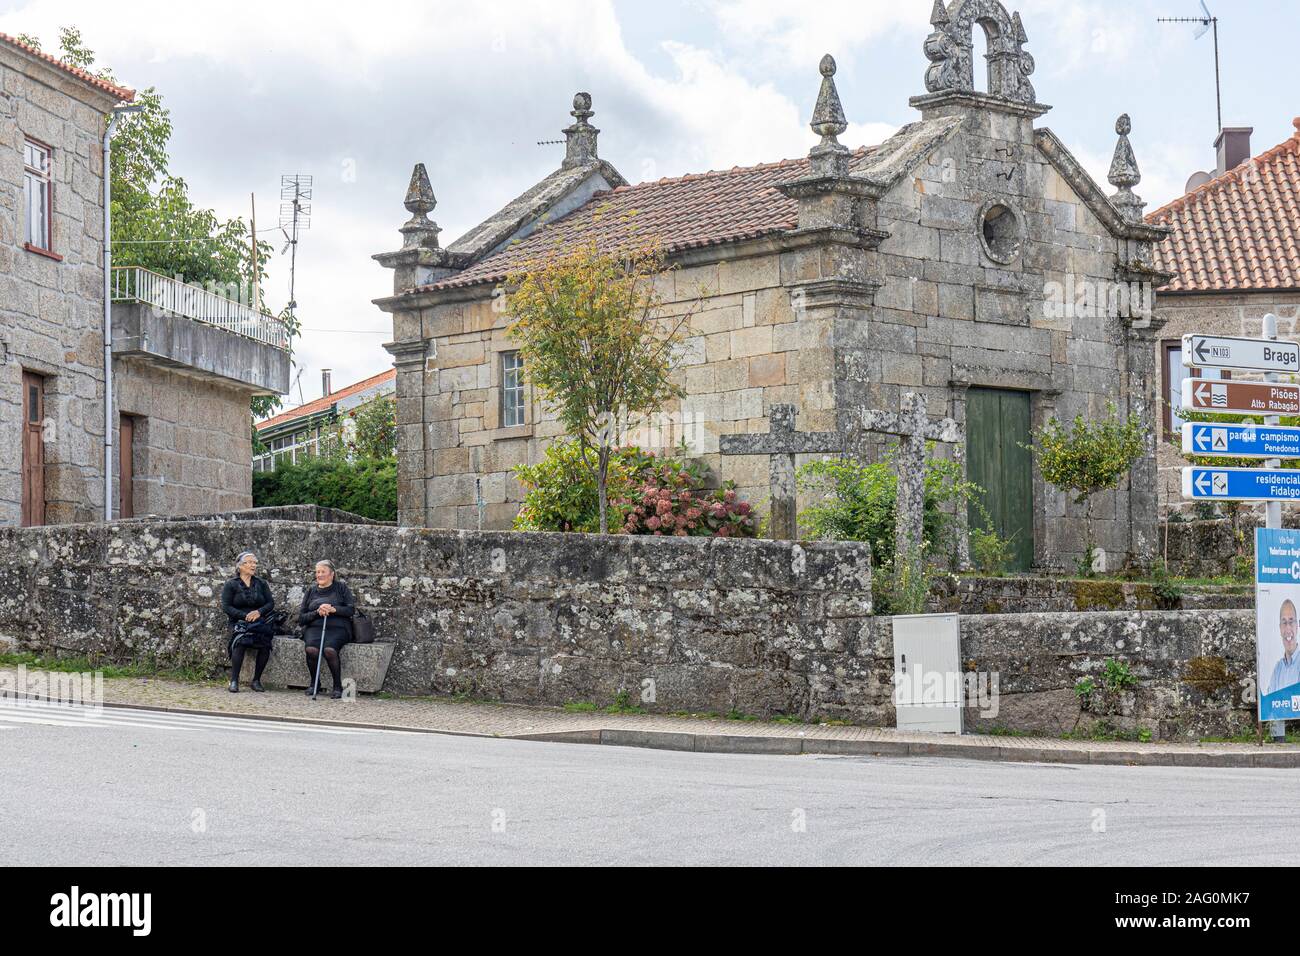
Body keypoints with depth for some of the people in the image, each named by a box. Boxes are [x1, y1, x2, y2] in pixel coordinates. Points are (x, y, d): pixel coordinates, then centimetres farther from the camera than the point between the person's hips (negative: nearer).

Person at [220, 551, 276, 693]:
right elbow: (226, 606, -3)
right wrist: (245, 616, -16)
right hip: (239, 622, -2)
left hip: (259, 622, 2)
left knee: (265, 643, -28)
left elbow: (271, 603, 9)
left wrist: (259, 612, -12)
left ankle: (256, 680, -16)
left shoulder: (261, 583, 15)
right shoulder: (231, 585, 6)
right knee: (240, 641, -33)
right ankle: (234, 681, -29)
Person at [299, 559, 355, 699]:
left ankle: (338, 686, -20)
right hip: (314, 627, 2)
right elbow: (301, 618, 13)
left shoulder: (341, 588, 13)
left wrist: (333, 609, -12)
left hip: (337, 627, -2)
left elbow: (351, 609, 2)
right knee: (311, 649, -31)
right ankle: (314, 684, -12)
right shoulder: (311, 592, 20)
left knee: (330, 650, -34)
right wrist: (317, 612, -6)